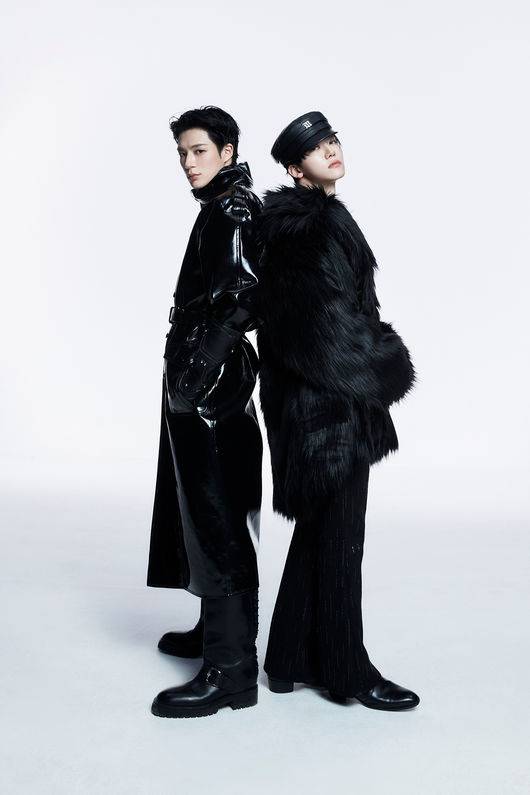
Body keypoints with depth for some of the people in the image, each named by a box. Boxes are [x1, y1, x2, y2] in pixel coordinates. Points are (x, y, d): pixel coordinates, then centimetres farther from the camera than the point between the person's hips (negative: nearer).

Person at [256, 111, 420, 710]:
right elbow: (333, 313, -19)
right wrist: (384, 368, -6)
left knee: (318, 528, 15)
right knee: (339, 533, 1)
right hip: (332, 399, -10)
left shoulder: (298, 219, 15)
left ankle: (290, 659, 24)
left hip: (310, 399, 10)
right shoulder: (317, 221, -15)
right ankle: (346, 669, 15)